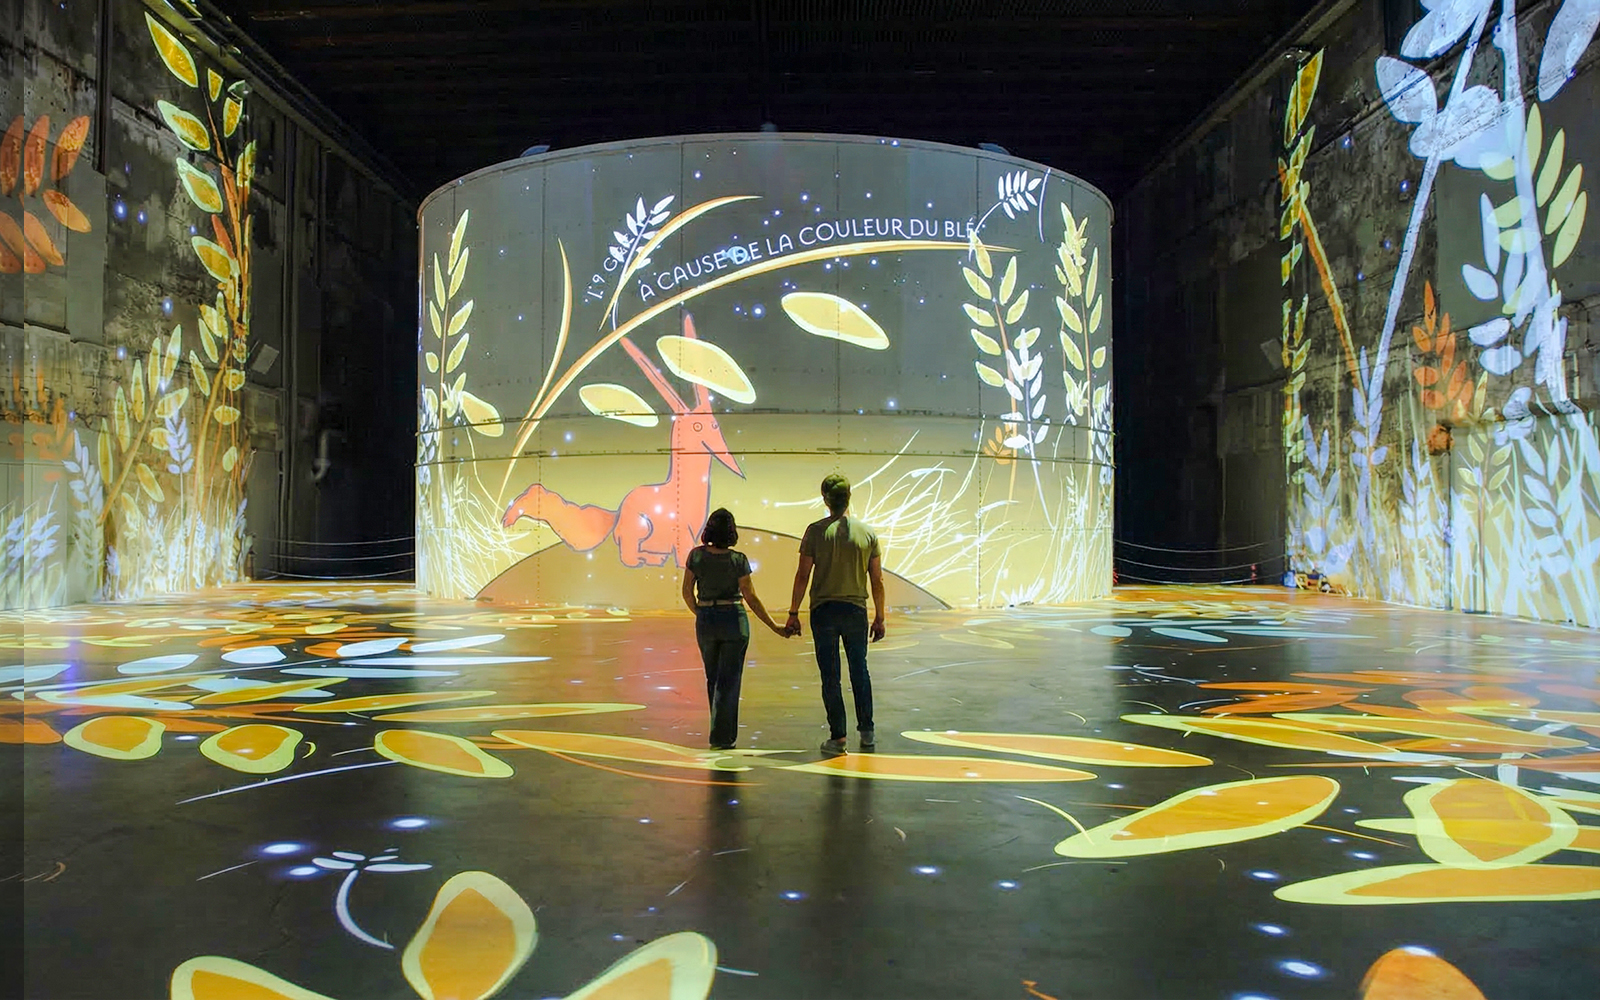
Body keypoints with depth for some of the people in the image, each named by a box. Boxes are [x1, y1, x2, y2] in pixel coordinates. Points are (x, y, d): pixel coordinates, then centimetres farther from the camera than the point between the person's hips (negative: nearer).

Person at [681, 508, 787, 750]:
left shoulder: (696, 556, -6)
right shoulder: (738, 560, -12)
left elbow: (687, 592, 2)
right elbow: (751, 599, -10)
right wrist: (775, 627, -3)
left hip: (705, 621, 3)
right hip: (733, 620, -3)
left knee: (713, 679, 18)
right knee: (728, 681, 5)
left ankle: (723, 732, 28)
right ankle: (722, 737, 5)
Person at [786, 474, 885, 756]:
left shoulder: (816, 531, -5)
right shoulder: (867, 532, 1)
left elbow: (803, 576, -6)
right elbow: (877, 581, 3)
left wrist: (793, 613, 1)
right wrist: (879, 617, 12)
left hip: (823, 611, -2)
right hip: (856, 611, 2)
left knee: (830, 676, 4)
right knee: (859, 672, 17)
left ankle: (837, 737, 6)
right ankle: (866, 731, 24)